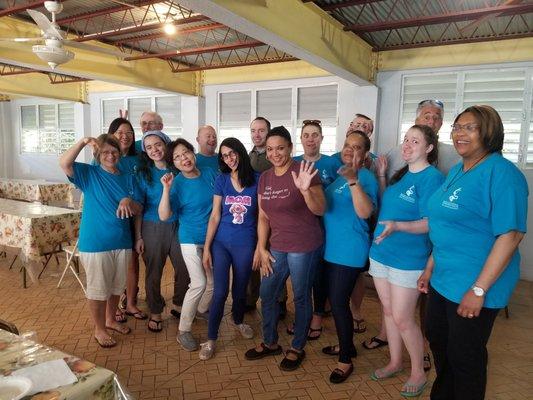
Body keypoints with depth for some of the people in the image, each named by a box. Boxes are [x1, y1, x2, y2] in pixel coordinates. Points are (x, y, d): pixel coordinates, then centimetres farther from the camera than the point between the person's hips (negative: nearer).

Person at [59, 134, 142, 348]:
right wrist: (83, 142, -33)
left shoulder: (127, 178, 6)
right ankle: (99, 330, 25)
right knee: (98, 289, 7)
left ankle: (110, 320, 40)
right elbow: (64, 163, -23)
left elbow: (139, 210, 2)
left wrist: (129, 201, -20)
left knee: (116, 286, 19)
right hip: (95, 243, -4)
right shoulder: (89, 174, -4)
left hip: (122, 241, 4)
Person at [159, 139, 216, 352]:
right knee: (199, 283, -13)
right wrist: (166, 189, -32)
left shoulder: (210, 173, -2)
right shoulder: (177, 183, -13)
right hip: (191, 240, -5)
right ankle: (183, 331, 3)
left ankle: (202, 310, 44)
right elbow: (164, 216, -22)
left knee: (214, 280, 14)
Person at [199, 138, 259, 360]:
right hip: (221, 243, 0)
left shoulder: (257, 180, -5)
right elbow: (215, 216, -1)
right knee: (220, 292, -1)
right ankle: (211, 339, 16)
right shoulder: (221, 180, -1)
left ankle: (238, 321, 45)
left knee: (240, 290, 16)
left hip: (246, 245, 0)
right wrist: (206, 248, -4)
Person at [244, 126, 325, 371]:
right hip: (277, 247, 6)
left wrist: (305, 190, -35)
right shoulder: (265, 178, 7)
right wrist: (262, 249, 6)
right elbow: (263, 217, 10)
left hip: (304, 247, -6)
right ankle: (270, 343, 36)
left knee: (301, 298, 8)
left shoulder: (302, 172, -12)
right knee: (267, 295, 15)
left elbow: (320, 210, -17)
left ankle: (297, 348, 29)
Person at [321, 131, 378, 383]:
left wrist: (353, 180, -37)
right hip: (332, 249, 9)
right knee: (336, 300, 17)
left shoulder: (365, 177, -13)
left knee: (339, 303, -3)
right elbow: (324, 206, 25)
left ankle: (346, 360, 14)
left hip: (349, 251, -8)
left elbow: (365, 212, -28)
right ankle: (346, 344, 36)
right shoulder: (339, 173, 12)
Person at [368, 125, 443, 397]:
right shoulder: (401, 175, 10)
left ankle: (418, 372, 25)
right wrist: (381, 177, 10)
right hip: (381, 252, 7)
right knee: (388, 310, 17)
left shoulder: (432, 178, -14)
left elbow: (430, 223, -18)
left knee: (402, 319, 1)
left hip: (408, 259, -7)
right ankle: (395, 362, 36)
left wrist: (397, 226, -34)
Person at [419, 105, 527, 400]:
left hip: (473, 287, -8)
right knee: (438, 343, 23)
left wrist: (479, 289, -23)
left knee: (465, 357, 10)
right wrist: (430, 268, 15)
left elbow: (511, 234, -23)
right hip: (442, 280, 8)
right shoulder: (456, 171, 9)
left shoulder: (501, 172, -18)